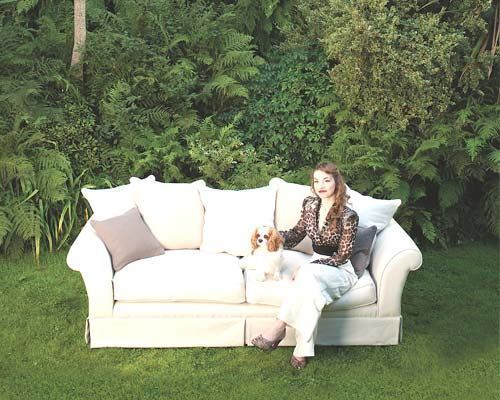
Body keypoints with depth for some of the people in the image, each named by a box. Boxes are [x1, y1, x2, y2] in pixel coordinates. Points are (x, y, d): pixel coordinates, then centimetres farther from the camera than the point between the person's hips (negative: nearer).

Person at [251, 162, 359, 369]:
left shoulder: (348, 216, -16)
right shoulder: (310, 204, 1)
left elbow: (342, 256, -14)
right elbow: (298, 234, 14)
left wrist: (306, 268, -18)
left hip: (341, 271, -4)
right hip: (315, 265, 4)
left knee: (309, 275, -38)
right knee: (311, 288, -34)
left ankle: (279, 327, -34)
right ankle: (303, 350, -34)